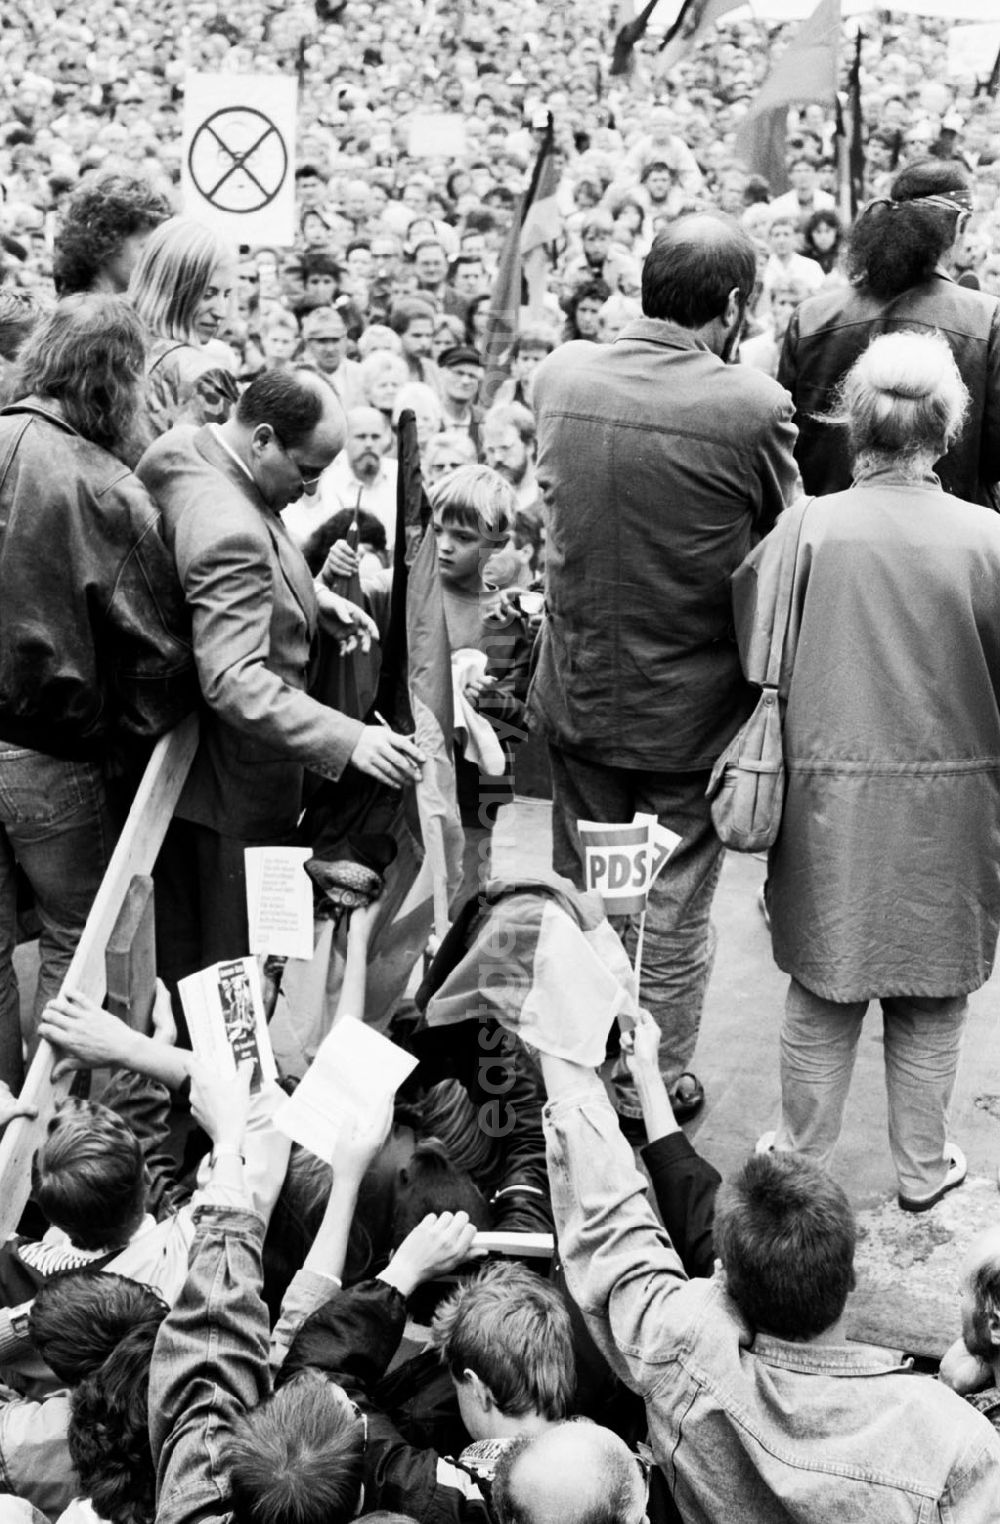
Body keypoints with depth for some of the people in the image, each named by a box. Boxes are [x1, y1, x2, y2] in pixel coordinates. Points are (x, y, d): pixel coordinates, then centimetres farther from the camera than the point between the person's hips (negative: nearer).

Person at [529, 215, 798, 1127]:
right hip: (693, 704, -4)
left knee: (580, 897, 22)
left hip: (580, 692, 4)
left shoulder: (560, 375, -8)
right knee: (674, 912, 14)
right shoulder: (752, 406, -22)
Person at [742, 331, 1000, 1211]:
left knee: (824, 996, 15)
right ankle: (923, 1168, 31)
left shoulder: (805, 529, -11)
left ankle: (802, 1164, 29)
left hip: (832, 803, 0)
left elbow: (759, 673, -6)